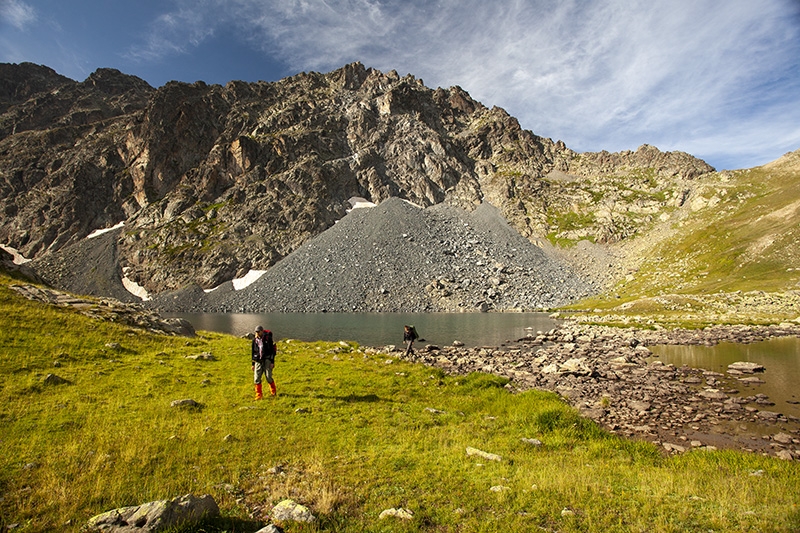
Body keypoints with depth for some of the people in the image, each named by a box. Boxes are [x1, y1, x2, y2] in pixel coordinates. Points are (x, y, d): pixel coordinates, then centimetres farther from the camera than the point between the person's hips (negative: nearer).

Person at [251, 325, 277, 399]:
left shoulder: (268, 338, -6)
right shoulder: (255, 339, 6)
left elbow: (272, 351, -5)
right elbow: (253, 352, 14)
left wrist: (272, 362, -10)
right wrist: (253, 364, 13)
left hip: (267, 360, -4)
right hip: (258, 361, 4)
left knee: (268, 377, -6)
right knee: (257, 378, -3)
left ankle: (273, 391, 19)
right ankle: (259, 395, 8)